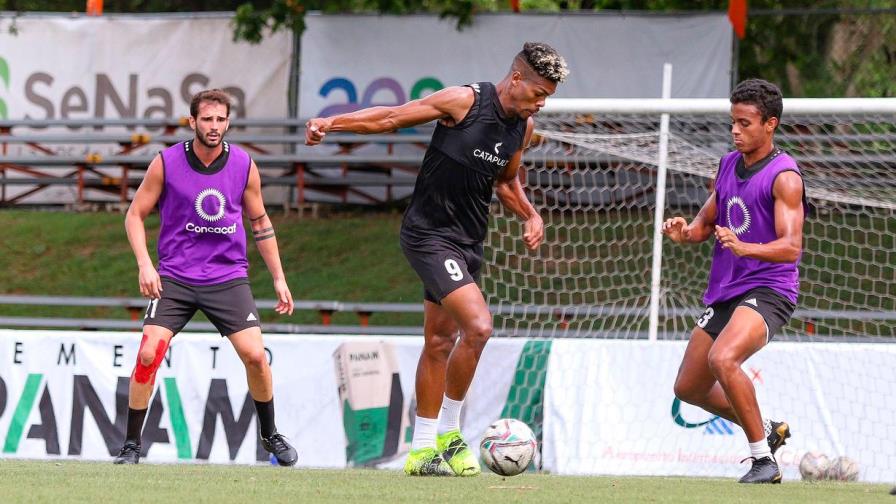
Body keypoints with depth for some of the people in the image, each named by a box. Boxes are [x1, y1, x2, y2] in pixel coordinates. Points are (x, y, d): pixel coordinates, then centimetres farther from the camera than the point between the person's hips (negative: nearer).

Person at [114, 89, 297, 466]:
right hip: (175, 277, -1)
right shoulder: (166, 163, -6)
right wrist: (144, 263, -11)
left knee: (255, 355, -9)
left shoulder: (244, 166, 0)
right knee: (149, 353, -15)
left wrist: (278, 278, 10)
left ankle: (270, 434, 15)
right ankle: (131, 444, -2)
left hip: (228, 277, 1)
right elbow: (136, 213, 3)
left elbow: (260, 222, 12)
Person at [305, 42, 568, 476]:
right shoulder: (464, 101, -14)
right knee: (478, 325, -20)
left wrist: (530, 216, 8)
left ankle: (422, 449, 21)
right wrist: (332, 122, -14)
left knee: (440, 343, 13)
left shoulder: (523, 127, 7)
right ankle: (448, 432, -5)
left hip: (467, 241, 8)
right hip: (429, 233, -8)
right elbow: (393, 117, -7)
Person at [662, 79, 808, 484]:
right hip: (725, 292, 9)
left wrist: (743, 247, -38)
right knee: (688, 388, 14)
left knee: (723, 359, -33)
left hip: (767, 291, -9)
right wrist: (685, 232, -1)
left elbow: (791, 247, -21)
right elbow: (707, 222, 22)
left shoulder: (783, 176, -12)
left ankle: (764, 459, -23)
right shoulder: (728, 165, 11)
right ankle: (766, 431, 36)